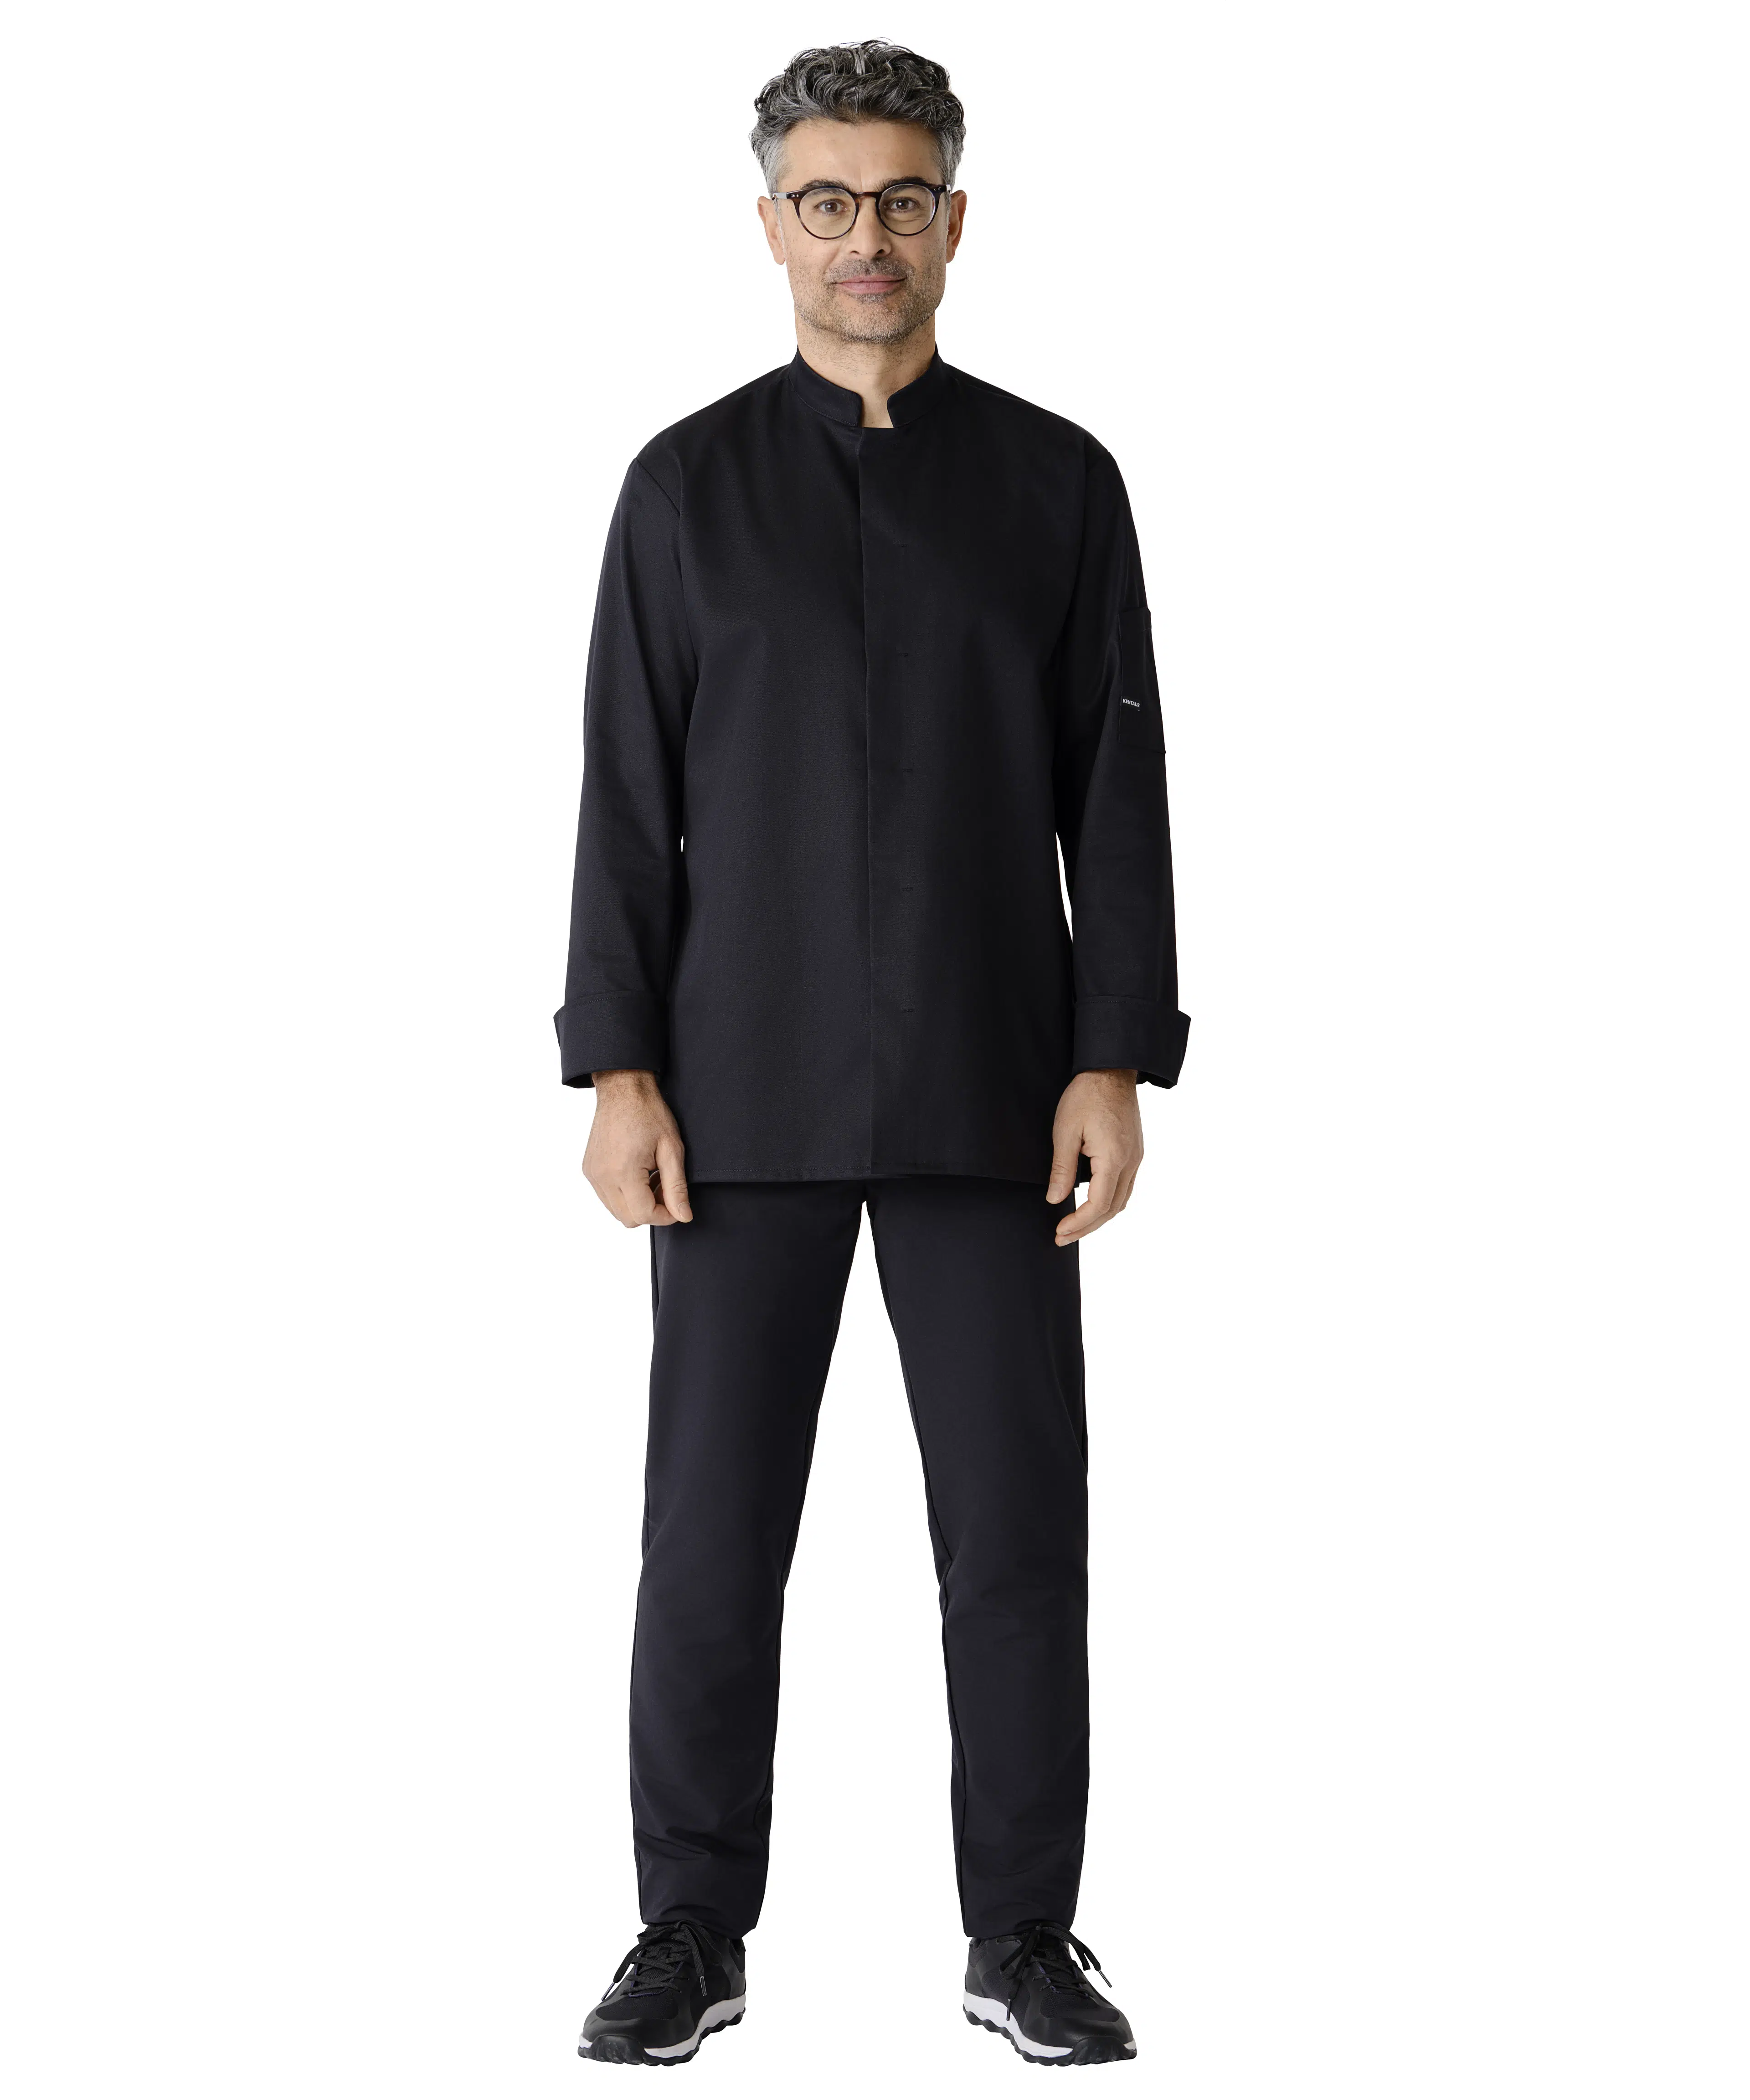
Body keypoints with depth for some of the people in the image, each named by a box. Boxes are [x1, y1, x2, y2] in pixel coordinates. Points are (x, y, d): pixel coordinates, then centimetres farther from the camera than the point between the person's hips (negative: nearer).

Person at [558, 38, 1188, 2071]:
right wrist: (615, 1069, -5)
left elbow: (1117, 789, 3)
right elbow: (628, 796, 2)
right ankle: (692, 1932, 16)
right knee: (710, 1530, 3)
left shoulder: (1057, 482, 5)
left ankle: (1026, 1937, 15)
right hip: (747, 1098, 0)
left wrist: (1118, 1058, -6)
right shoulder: (688, 484, 5)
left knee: (1019, 1529, 2)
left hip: (989, 1097, 0)